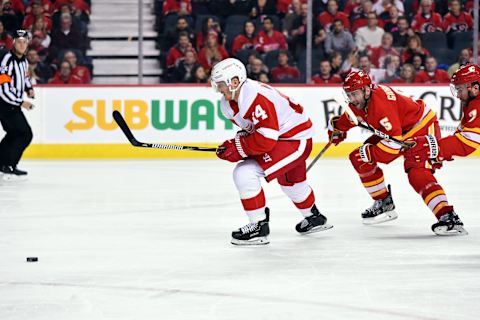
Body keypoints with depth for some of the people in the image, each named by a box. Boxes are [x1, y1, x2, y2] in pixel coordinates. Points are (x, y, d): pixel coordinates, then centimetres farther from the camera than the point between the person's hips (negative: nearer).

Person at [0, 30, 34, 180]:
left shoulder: (23, 60, 8)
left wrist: (29, 88, 9)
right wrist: (21, 103, -18)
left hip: (13, 103, 10)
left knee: (14, 133, 17)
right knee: (25, 134, -13)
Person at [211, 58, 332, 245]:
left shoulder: (255, 97, -31)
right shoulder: (228, 104, -1)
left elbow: (266, 138, -34)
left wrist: (238, 148, -27)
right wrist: (241, 138, -7)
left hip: (296, 137, -11)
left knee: (245, 173, -22)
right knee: (290, 182, 34)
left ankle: (259, 226, -14)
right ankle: (314, 218, 59)